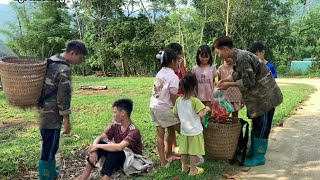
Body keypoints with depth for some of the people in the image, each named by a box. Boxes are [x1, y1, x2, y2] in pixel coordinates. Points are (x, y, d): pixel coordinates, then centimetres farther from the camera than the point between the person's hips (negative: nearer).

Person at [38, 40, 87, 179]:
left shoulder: (51, 61, 9)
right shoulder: (64, 70, -20)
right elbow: (63, 97, -20)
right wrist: (67, 120, -12)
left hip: (43, 112, 10)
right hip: (52, 115, -10)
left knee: (49, 147, 23)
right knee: (49, 149, 1)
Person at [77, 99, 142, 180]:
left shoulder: (134, 131, -27)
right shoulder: (116, 125, -4)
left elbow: (119, 147, -40)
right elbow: (99, 138, -5)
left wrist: (97, 146, -31)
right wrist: (94, 149, -26)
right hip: (117, 156, 7)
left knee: (113, 152, -35)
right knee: (99, 144, -12)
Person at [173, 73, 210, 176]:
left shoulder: (178, 100, -4)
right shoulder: (195, 101, -22)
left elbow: (175, 114, 5)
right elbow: (201, 114, -27)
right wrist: (206, 109, -8)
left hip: (183, 129, 6)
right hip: (194, 130, -6)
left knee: (184, 149, 17)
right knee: (194, 151, 7)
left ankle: (184, 167, 30)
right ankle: (193, 170, 16)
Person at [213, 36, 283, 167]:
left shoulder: (242, 58, -23)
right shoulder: (238, 57, 7)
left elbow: (248, 82, -24)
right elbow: (239, 76, 15)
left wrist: (229, 84, -15)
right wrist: (226, 80, 2)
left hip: (265, 96, -10)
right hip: (260, 96, 10)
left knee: (261, 126, 0)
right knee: (256, 125, 17)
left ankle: (259, 157, 10)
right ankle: (254, 152, 29)